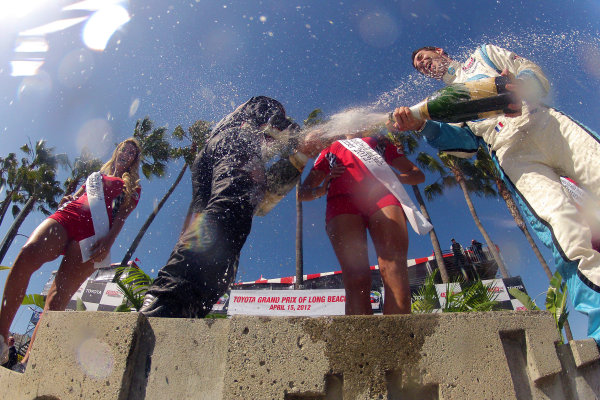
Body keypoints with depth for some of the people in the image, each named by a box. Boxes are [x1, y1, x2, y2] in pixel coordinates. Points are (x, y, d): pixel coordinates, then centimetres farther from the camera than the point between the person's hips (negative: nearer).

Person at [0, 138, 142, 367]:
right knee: (27, 255, -29)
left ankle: (27, 363, -23)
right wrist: (66, 200, 5)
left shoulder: (133, 187, 23)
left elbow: (122, 215, 6)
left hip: (94, 232, -3)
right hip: (67, 216, 3)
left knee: (58, 298, -18)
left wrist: (108, 241, -11)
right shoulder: (96, 175, 36)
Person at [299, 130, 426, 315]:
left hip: (382, 195, 0)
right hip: (342, 198, 0)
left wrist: (394, 176, 8)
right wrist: (322, 189, 8)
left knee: (395, 272, -23)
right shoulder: (330, 150, 39)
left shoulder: (381, 143, 39)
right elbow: (303, 192, 34)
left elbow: (418, 174, 33)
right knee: (356, 280, -20)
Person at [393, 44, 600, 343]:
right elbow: (466, 142, 10)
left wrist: (520, 86, -9)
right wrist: (422, 126, -8)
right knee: (563, 229, -23)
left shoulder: (484, 54, 30)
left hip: (547, 124, 2)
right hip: (510, 153, -1)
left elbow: (535, 72, 17)